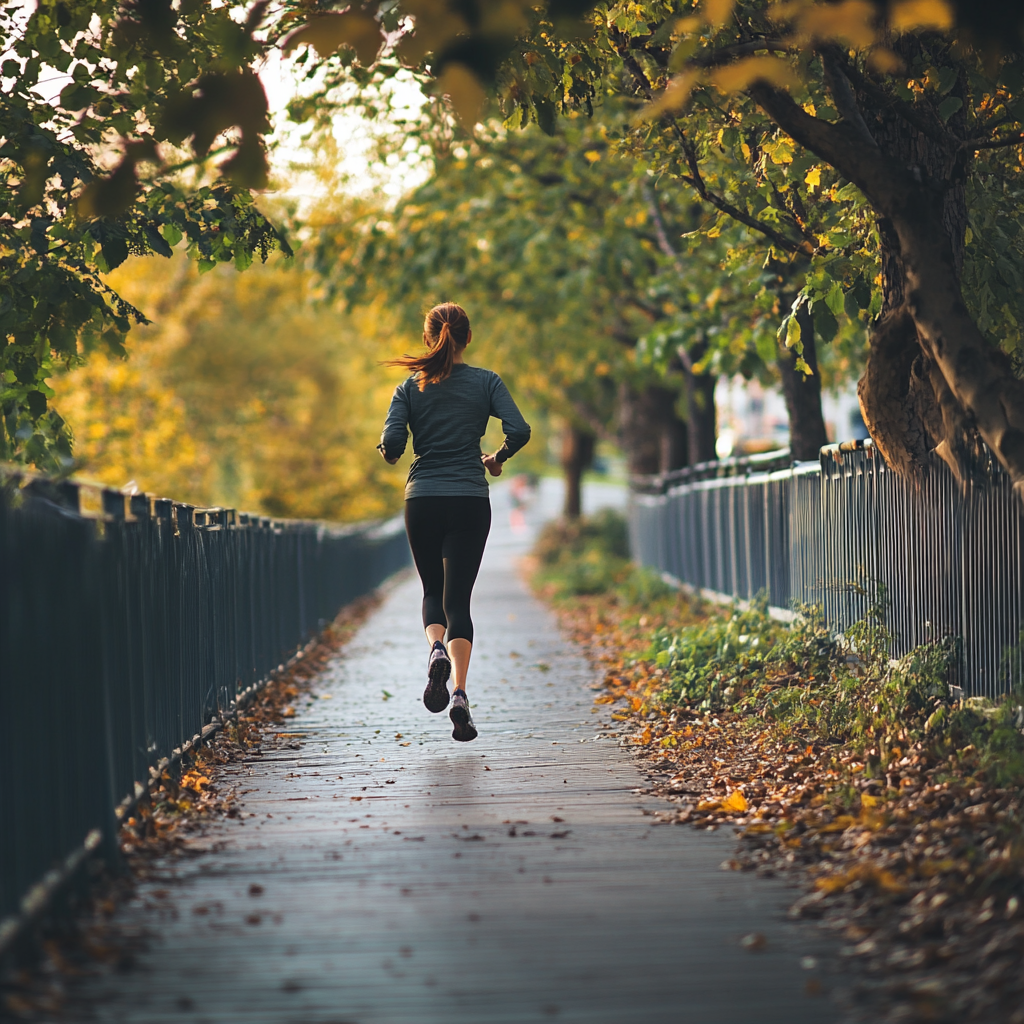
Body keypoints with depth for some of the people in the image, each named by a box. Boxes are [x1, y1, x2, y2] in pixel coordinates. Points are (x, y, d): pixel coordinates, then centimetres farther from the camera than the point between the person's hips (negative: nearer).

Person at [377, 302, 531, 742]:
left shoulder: (410, 388, 2)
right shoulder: (485, 381, 1)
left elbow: (391, 445, -9)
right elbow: (519, 431, -9)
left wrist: (390, 454, 14)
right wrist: (496, 458, 10)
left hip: (422, 500, 0)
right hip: (470, 501, 0)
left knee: (433, 592, 18)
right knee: (458, 598, 4)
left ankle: (436, 649, -14)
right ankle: (459, 693, -12)